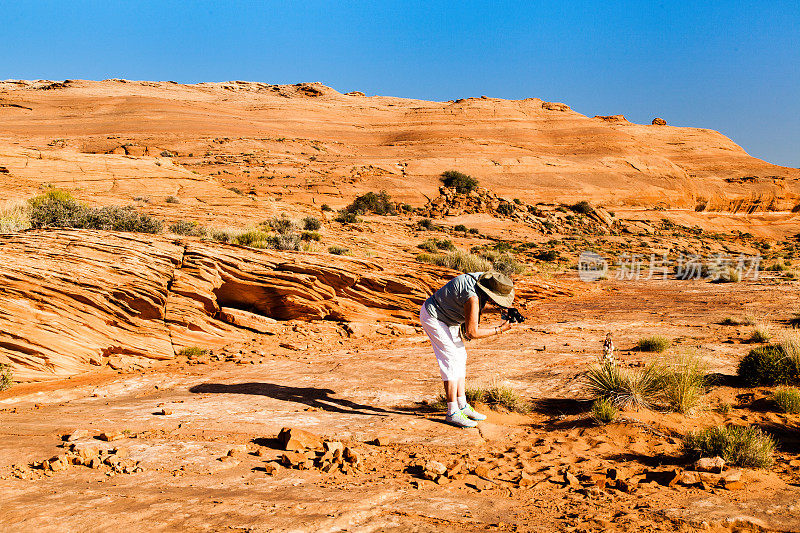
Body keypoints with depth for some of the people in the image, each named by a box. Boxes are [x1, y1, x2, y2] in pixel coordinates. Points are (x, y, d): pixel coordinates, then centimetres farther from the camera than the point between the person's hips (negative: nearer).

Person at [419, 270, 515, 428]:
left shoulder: (484, 278, -8)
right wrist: (499, 330, -17)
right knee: (451, 360, -13)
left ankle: (462, 407, 13)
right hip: (433, 318, -10)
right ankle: (452, 413, -11)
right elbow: (472, 332, -25)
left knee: (460, 358, 8)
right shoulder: (472, 297, -34)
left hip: (448, 318, 10)